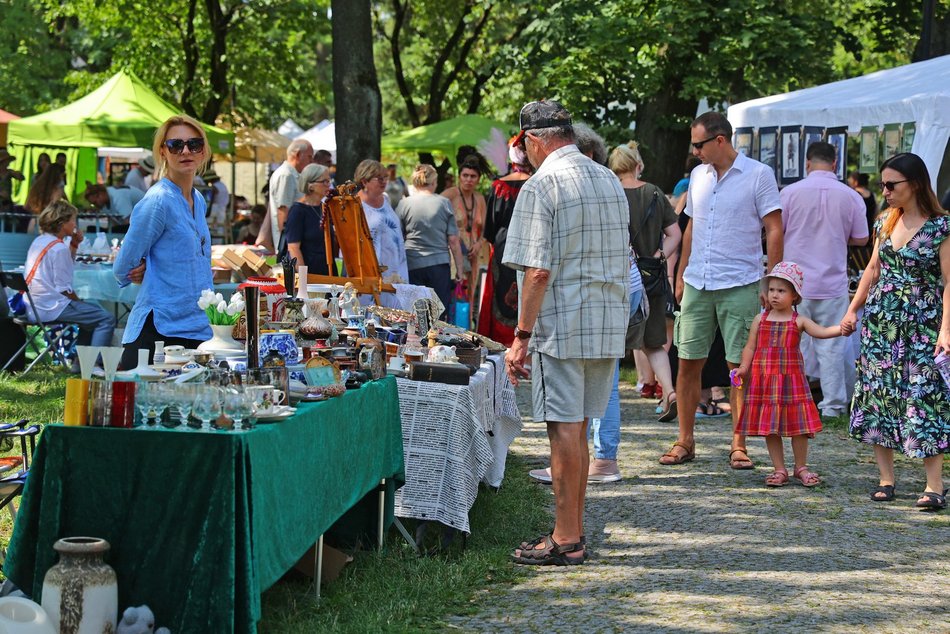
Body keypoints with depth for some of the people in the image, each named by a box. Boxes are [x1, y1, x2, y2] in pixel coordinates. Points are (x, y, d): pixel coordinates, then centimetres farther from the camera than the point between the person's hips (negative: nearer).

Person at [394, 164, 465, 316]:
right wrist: (459, 269, 7)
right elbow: (453, 240, 0)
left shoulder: (404, 204, 0)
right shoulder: (444, 203, 1)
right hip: (440, 264, 0)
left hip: (413, 265, 0)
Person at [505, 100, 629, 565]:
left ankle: (566, 541, 0)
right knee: (577, 429, 14)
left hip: (562, 324, -7)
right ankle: (574, 530, 21)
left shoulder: (542, 186, -11)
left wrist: (521, 336, -13)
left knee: (565, 429, -4)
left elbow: (538, 271, -17)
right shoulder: (610, 181, 13)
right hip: (608, 324, 8)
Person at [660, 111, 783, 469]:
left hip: (740, 286, -5)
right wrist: (681, 275, 18)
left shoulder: (758, 175, -5)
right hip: (697, 284, 5)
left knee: (740, 366, 0)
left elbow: (774, 230, -6)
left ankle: (739, 446, 8)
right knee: (688, 363, 4)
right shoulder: (698, 175, 13)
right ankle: (685, 442, 12)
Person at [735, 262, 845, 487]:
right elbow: (750, 347, 7)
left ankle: (801, 467, 17)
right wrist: (744, 366, -9)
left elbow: (821, 332, -9)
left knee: (798, 425, 1)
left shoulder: (799, 321, 2)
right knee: (769, 426, 4)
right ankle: (779, 469, 14)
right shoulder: (760, 320, 7)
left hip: (791, 380, -1)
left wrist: (842, 328, -26)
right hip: (764, 381, 1)